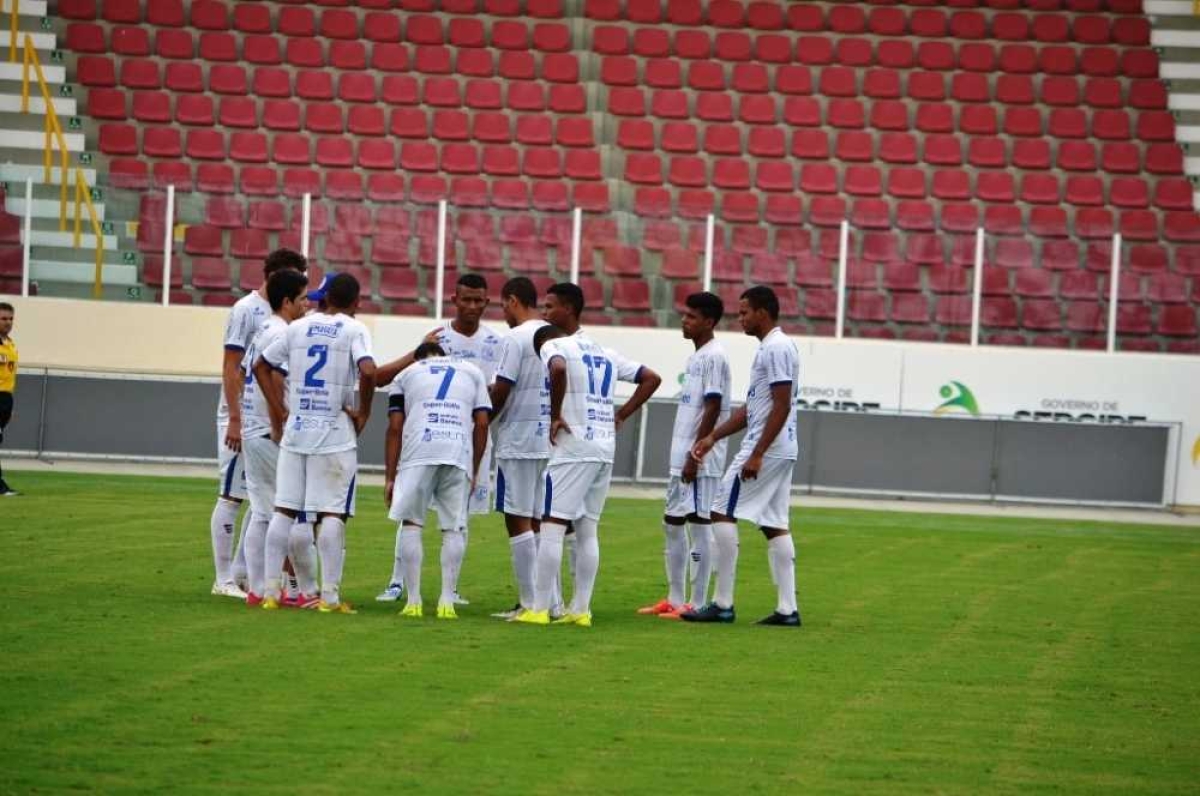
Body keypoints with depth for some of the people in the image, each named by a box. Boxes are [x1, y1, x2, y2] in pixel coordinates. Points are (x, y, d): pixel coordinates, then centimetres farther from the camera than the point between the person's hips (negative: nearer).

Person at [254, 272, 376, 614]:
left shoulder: (298, 327, 9)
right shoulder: (354, 330, -4)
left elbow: (261, 366, 15)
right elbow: (368, 371, -22)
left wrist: (279, 411, 15)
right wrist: (364, 413, -8)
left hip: (295, 431, 4)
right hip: (335, 434, -4)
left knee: (284, 510, 7)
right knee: (332, 514, -2)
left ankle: (270, 591, 7)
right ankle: (330, 595, -4)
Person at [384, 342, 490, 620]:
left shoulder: (406, 375, 20)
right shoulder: (472, 372, 24)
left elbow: (395, 428, 12)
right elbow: (482, 423, 15)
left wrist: (389, 477, 12)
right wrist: (475, 470, 20)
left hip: (418, 452, -1)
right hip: (459, 454, 1)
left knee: (411, 523, 8)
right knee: (453, 528, 7)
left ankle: (413, 601, 3)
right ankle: (447, 602, 0)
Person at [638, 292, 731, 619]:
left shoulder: (713, 357, -11)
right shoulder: (696, 358, 17)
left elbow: (712, 410, -17)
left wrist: (695, 456, -19)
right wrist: (684, 457, 18)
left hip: (701, 460, -10)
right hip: (682, 458, 10)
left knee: (699, 525, -6)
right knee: (672, 524, 12)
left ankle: (697, 603, -4)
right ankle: (675, 599, 18)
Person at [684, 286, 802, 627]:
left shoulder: (776, 348, -14)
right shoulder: (771, 347, 18)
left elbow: (782, 407, -21)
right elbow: (751, 409, 23)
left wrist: (757, 455, -23)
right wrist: (713, 437, 20)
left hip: (767, 449, -10)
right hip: (782, 451, 10)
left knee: (723, 513, -7)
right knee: (774, 525, 9)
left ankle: (723, 604, -7)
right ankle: (787, 608, 6)